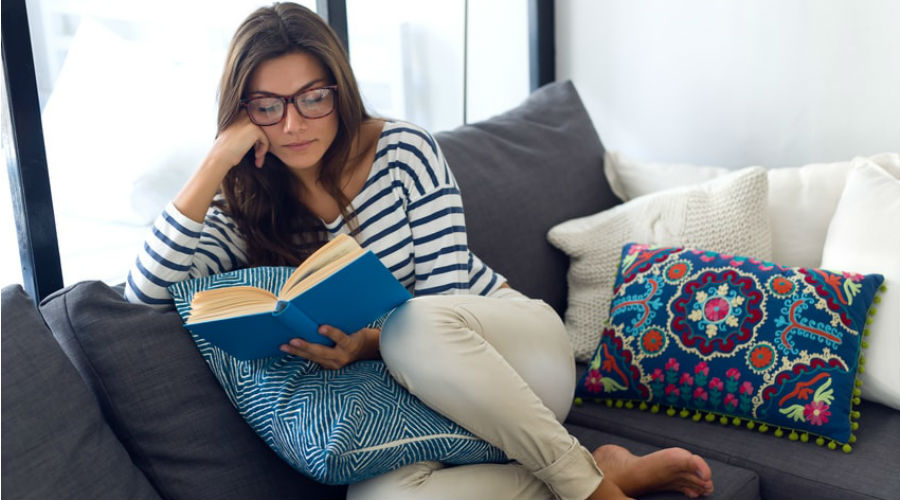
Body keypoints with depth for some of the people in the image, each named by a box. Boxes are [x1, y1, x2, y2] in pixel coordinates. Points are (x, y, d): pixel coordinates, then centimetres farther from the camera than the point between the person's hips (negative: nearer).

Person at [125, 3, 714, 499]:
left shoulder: (404, 149, -6)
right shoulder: (246, 207, 2)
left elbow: (446, 294, -9)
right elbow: (146, 292, -13)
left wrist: (374, 341, -29)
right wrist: (215, 164, -16)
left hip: (518, 343, -1)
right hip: (412, 393, 2)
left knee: (419, 324, -38)